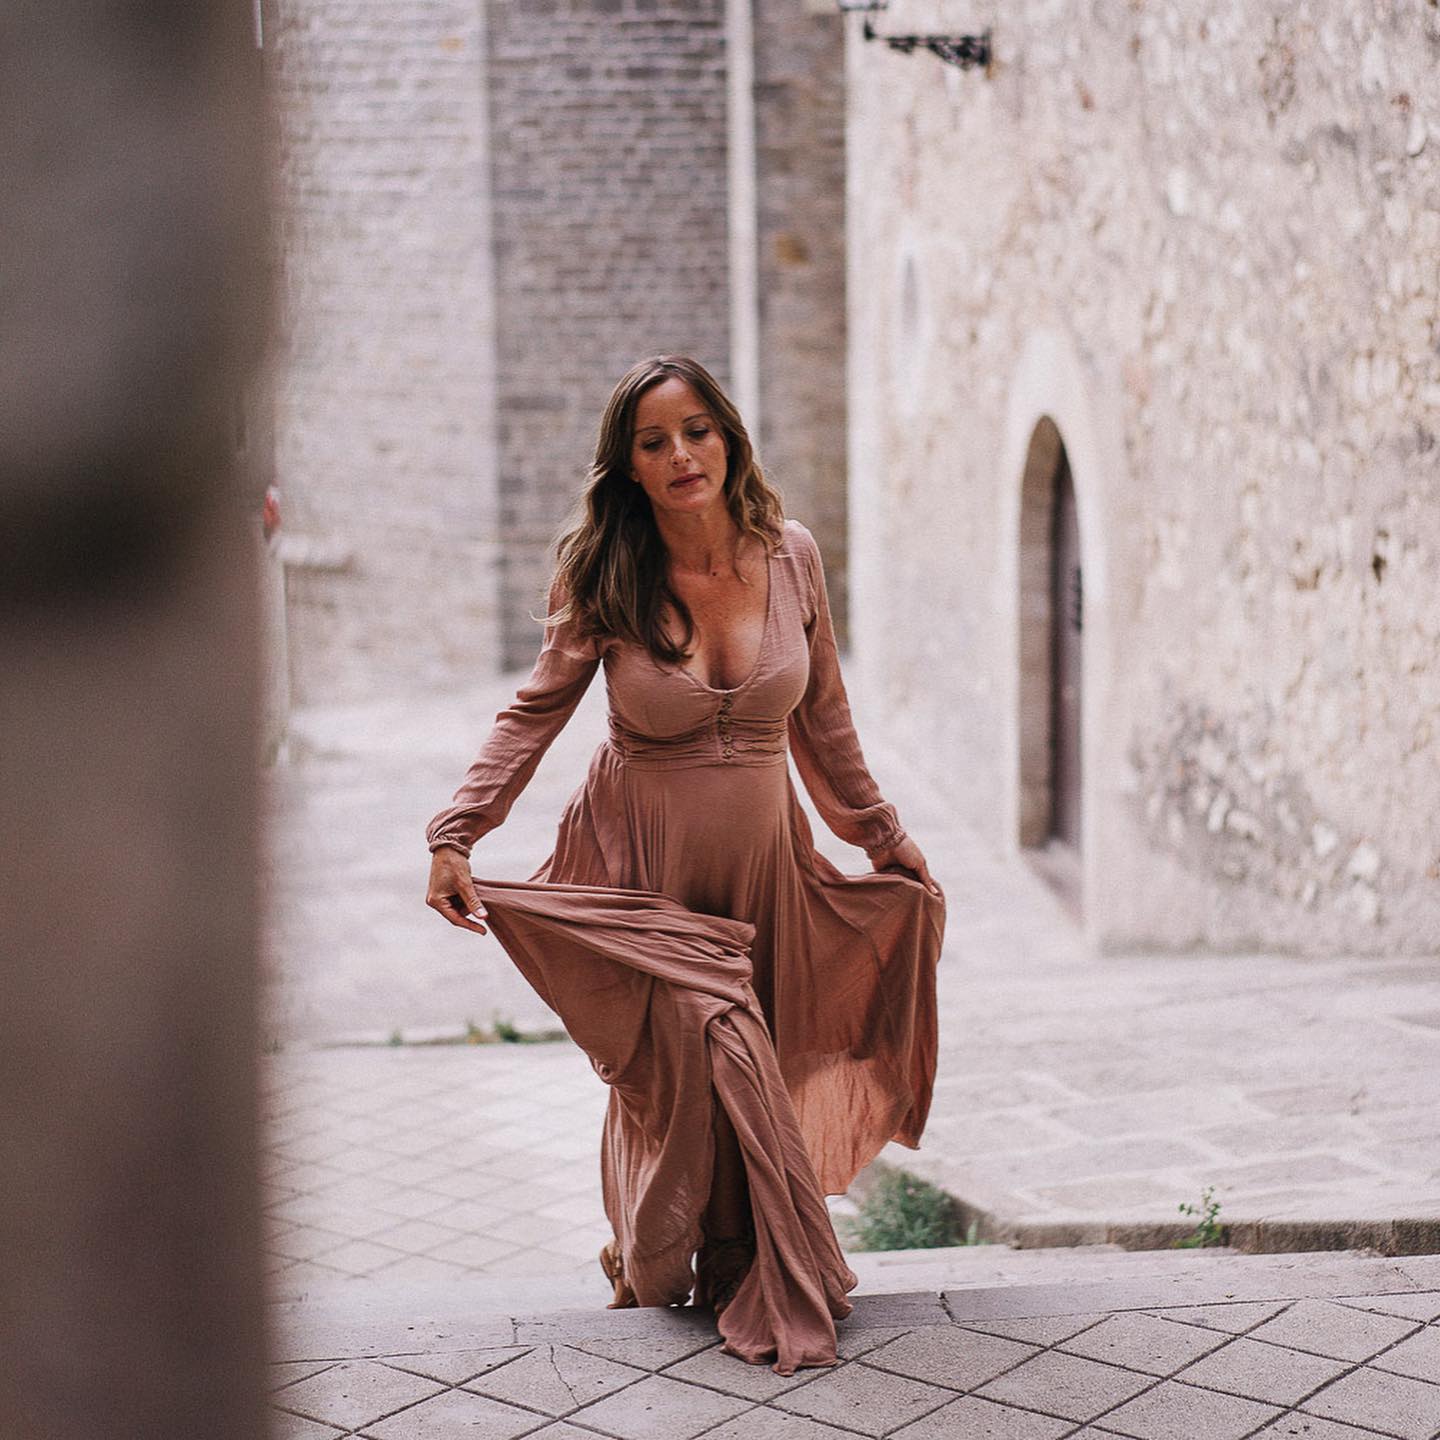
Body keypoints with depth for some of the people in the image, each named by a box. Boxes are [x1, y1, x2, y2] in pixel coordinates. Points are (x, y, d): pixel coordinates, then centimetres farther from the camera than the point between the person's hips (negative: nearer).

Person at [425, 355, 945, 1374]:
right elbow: (537, 711, -2)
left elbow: (821, 718, 11)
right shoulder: (601, 576, -10)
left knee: (744, 1074, 4)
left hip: (760, 859, 3)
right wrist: (458, 833, -13)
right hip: (640, 863, -3)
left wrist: (882, 832, 18)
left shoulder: (790, 556, -2)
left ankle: (741, 1273, 23)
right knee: (684, 1066, -15)